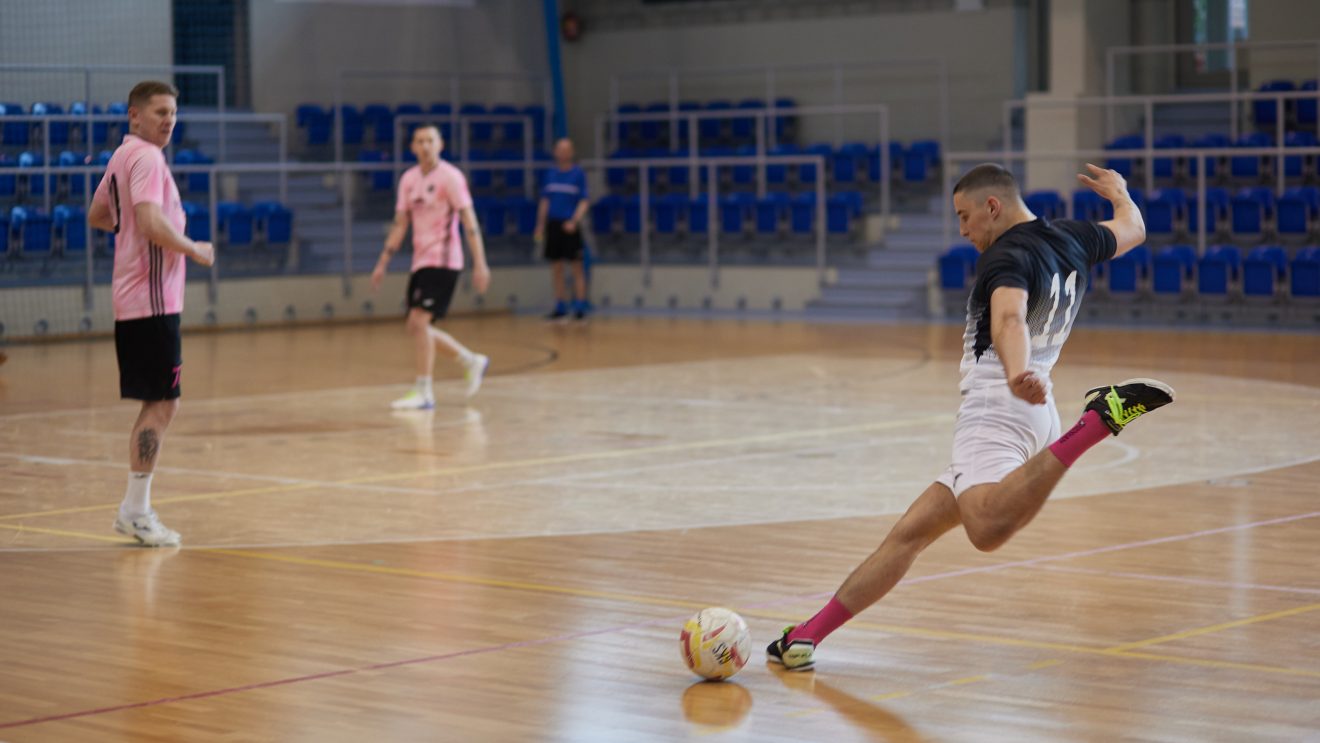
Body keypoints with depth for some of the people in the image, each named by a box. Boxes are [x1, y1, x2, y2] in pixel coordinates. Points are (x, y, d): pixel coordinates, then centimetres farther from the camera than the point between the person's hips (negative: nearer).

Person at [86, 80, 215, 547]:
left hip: (133, 299, 10)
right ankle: (137, 512, -6)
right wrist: (194, 250, -14)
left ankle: (135, 509, 17)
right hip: (152, 300, -10)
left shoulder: (121, 157, 16)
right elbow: (152, 223, -27)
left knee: (158, 405, 15)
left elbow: (97, 216, 28)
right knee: (161, 405, -7)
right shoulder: (146, 158, -14)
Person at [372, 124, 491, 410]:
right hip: (420, 261, 8)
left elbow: (469, 220, -12)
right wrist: (383, 263, 13)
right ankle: (472, 361, 27)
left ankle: (423, 393, -11)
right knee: (417, 327, 9)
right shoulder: (408, 179, 11)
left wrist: (480, 263, -19)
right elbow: (400, 224, 16)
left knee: (419, 321, -17)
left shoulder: (450, 177, -9)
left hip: (443, 260, -8)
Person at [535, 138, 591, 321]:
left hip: (570, 226, -4)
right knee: (556, 268, 7)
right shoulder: (551, 173, 11)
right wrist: (540, 225, 9)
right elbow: (545, 201, 15)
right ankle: (560, 308, 13)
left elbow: (584, 202, -5)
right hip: (553, 223, 4)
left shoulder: (578, 173, -1)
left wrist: (574, 221, -19)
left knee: (576, 266, -4)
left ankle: (580, 308, -1)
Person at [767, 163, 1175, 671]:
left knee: (988, 529, -38)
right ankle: (808, 635, 9)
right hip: (1034, 416, 10)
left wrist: (1017, 372, -48)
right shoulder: (1070, 239, 17)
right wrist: (1118, 191, 58)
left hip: (997, 410, -10)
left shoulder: (1008, 255, -9)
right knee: (909, 534, 9)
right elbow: (1132, 230, 37)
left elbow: (1010, 317, -30)